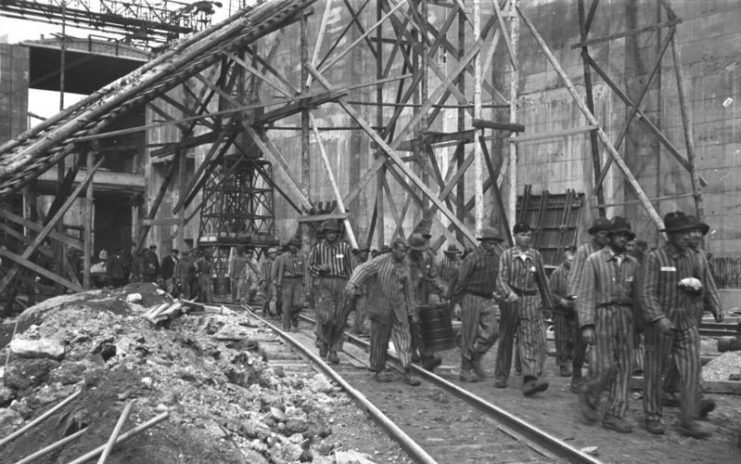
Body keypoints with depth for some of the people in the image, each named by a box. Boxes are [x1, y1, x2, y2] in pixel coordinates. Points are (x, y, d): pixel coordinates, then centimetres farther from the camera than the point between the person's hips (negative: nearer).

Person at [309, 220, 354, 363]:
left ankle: (333, 351, 11)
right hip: (324, 283, -1)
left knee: (339, 319, 0)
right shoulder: (318, 248, 6)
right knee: (326, 315, -17)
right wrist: (319, 268, -8)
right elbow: (310, 265, 13)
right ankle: (324, 341, 11)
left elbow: (349, 267, 12)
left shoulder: (344, 247, 7)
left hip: (341, 283, 2)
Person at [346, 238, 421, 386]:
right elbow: (363, 270, -15)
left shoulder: (404, 267, 9)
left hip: (399, 309, 4)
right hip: (381, 307, -3)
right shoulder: (381, 261, -5)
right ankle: (379, 370, 19)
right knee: (379, 340, 5)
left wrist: (411, 313, 16)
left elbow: (408, 291, 15)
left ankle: (408, 372, -2)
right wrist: (352, 284, -32)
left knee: (404, 339, -3)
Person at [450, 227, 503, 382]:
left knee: (492, 331, -8)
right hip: (471, 298, -6)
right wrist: (456, 302, -13)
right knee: (470, 335, -1)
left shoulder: (495, 258, 9)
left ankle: (475, 358, 12)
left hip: (487, 300, 6)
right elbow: (460, 280, -10)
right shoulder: (472, 258, -10)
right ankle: (465, 371, 8)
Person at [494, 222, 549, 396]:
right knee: (506, 339, 10)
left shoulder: (536, 255, 6)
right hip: (511, 300, -1)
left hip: (531, 301, 1)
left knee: (532, 339, -13)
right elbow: (501, 279, -9)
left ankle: (531, 379, -21)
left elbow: (543, 279, 15)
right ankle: (501, 376, 25)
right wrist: (509, 293, -27)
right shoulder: (507, 255, -1)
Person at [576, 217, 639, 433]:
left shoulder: (632, 263, 12)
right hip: (603, 316, -4)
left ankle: (614, 415, 8)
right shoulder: (594, 260, -1)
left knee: (624, 367, 1)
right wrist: (586, 324, -14)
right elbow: (585, 294, -5)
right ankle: (588, 396, 18)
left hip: (626, 316, 5)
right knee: (606, 365, -9)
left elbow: (636, 294, 13)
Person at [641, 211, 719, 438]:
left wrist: (697, 287, -6)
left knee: (692, 371, -3)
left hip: (687, 323, 4)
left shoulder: (693, 258, 8)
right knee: (654, 372, 7)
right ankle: (653, 417, 20)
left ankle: (689, 421, 4)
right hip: (660, 323, -4)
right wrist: (659, 318, -25)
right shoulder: (655, 257, -7)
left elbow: (701, 291, 18)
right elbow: (647, 293, -12)